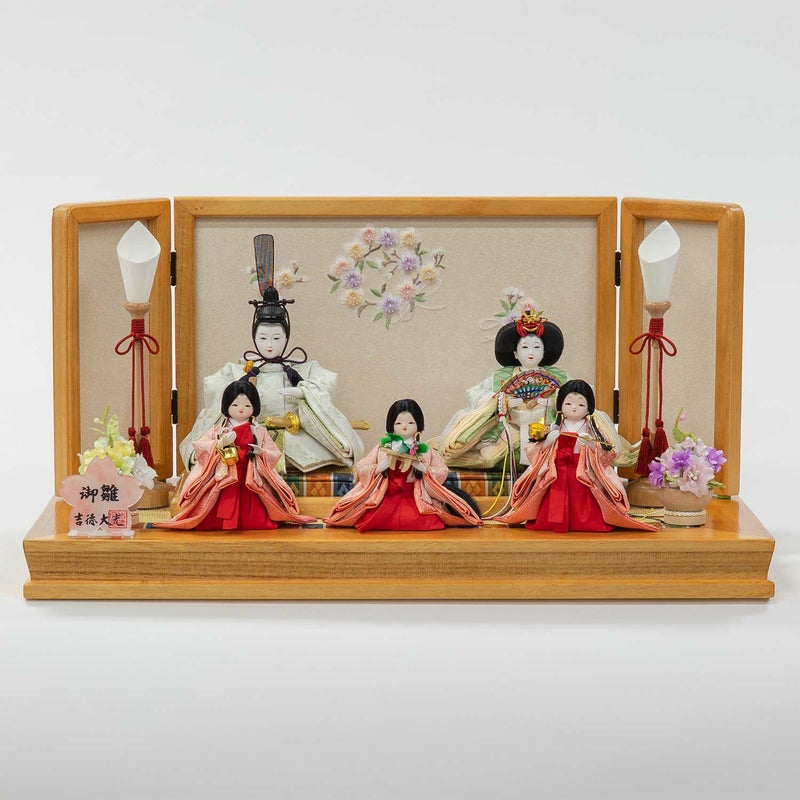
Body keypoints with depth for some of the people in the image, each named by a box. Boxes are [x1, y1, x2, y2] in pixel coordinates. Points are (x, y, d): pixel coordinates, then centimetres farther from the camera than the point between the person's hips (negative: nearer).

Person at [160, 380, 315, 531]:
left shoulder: (259, 431, 9)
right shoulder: (219, 428, 7)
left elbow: (274, 455, 7)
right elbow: (199, 445, -1)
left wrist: (262, 453, -15)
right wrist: (220, 443, -16)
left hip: (250, 481, 1)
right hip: (224, 478, 0)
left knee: (255, 521, -11)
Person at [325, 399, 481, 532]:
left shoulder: (425, 451, 9)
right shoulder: (382, 449, 8)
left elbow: (442, 473, 4)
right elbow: (361, 469, 3)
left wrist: (420, 466, -10)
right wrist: (385, 464, -10)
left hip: (416, 500, 0)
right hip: (385, 498, 0)